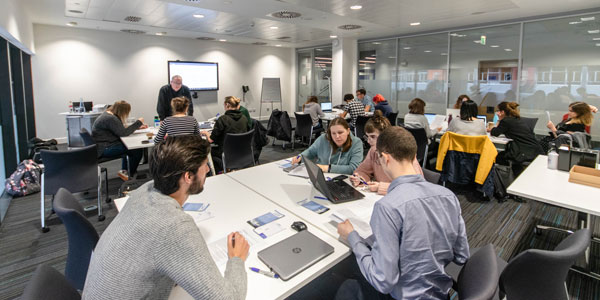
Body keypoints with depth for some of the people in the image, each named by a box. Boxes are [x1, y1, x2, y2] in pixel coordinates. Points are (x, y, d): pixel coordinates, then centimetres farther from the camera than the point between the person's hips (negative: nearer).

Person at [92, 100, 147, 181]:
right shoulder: (110, 119, -21)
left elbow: (121, 129, 18)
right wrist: (138, 122, -15)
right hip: (103, 149, -11)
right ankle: (131, 176, 3)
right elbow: (123, 132, -23)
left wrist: (138, 127, 11)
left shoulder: (108, 114, 12)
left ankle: (124, 171, 20)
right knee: (137, 150, -16)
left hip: (104, 145, 11)